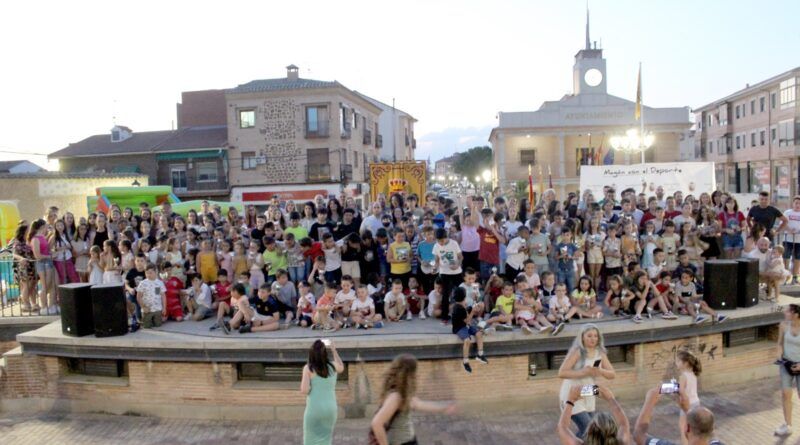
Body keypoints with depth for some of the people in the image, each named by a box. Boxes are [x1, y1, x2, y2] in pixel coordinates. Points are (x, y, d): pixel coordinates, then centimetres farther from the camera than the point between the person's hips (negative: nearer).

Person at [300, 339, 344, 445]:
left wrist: (302, 383, 6)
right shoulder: (333, 366, 1)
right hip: (330, 408, 3)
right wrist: (334, 350, 25)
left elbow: (304, 390, -15)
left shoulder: (308, 368, -9)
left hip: (314, 409, -3)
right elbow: (341, 368, 26)